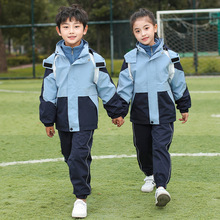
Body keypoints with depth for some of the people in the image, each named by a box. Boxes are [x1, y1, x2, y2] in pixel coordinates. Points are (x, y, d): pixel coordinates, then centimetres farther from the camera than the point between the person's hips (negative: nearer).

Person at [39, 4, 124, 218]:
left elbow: (106, 88, 6)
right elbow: (48, 93, 5)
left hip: (85, 119, -3)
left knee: (79, 156, -12)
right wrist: (48, 120, 5)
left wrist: (116, 112, 11)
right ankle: (83, 186, 38)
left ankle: (81, 198, -3)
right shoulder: (53, 61, 2)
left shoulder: (94, 60, -2)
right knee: (70, 156, 14)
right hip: (64, 119, 3)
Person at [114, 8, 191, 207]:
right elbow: (124, 87, 2)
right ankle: (150, 175, 38)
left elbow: (179, 83, 9)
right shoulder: (130, 58, 1)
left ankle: (161, 186, -18)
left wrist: (184, 107, 14)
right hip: (140, 114, 2)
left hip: (164, 113, -2)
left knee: (161, 148, -13)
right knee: (143, 148, 14)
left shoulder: (169, 56, 0)